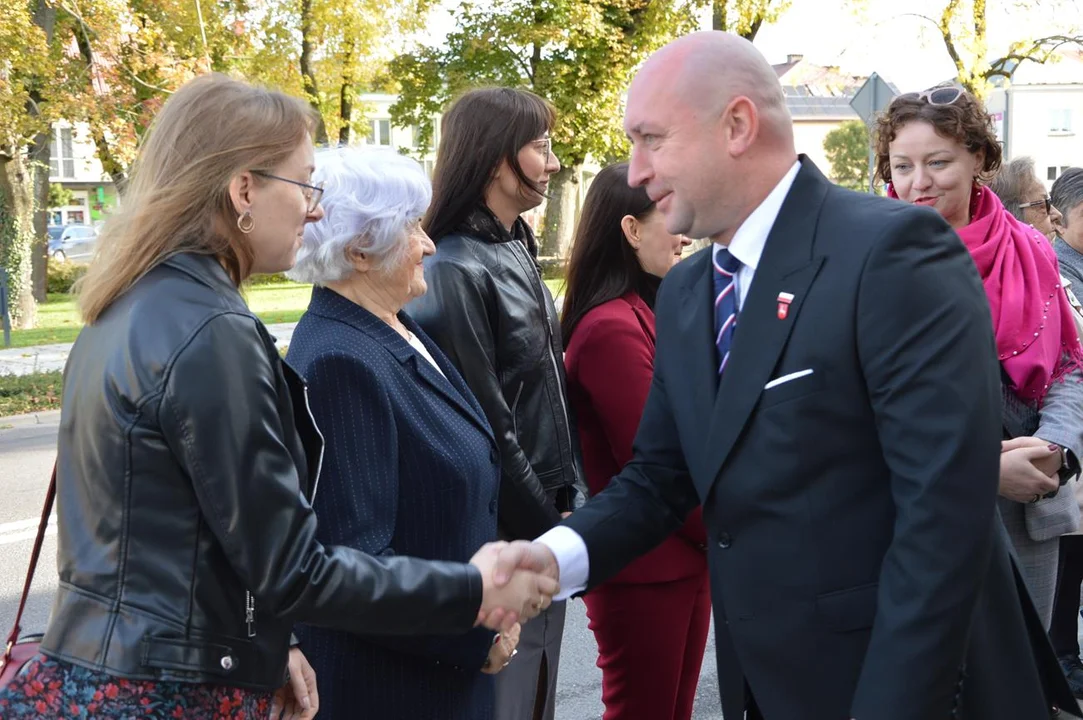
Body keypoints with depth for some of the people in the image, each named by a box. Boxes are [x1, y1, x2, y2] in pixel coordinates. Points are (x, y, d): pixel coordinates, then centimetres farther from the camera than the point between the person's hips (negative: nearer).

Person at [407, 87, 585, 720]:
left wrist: (573, 498, 9)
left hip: (547, 517, 8)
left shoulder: (518, 254, 10)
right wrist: (547, 529, -12)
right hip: (507, 537, -8)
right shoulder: (456, 270, -17)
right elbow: (486, 426, -19)